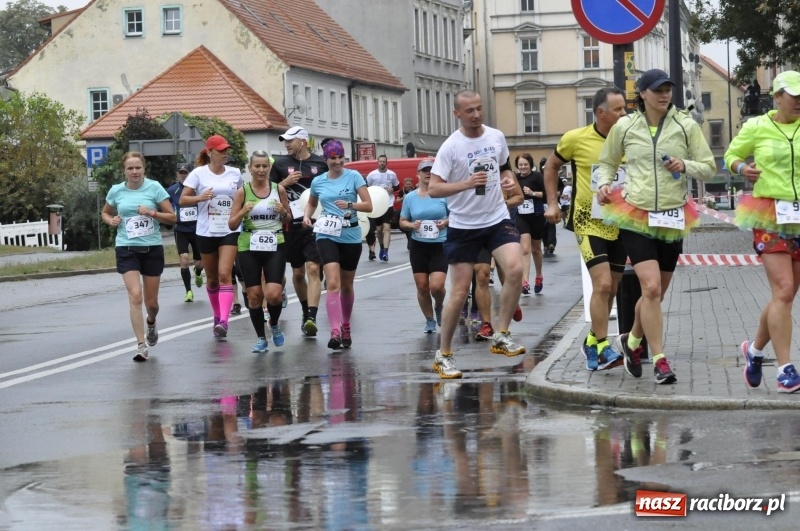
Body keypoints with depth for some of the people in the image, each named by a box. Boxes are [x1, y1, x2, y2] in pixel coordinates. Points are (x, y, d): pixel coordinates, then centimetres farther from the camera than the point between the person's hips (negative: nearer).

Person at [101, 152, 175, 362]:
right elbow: (105, 213, 19)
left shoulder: (154, 187, -4)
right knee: (135, 296, -16)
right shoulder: (116, 191, 1)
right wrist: (111, 220, -3)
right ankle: (141, 346, -13)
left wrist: (152, 213, -19)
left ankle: (151, 323, 45)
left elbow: (172, 217, -2)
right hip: (126, 249, 0)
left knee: (151, 302, 9)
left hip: (152, 248, 0)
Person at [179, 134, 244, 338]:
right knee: (212, 277, 11)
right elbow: (183, 200, -6)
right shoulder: (199, 174, -4)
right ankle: (217, 315, 31)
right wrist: (200, 197, -22)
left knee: (225, 274, -15)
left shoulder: (235, 173, 4)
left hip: (229, 231, 0)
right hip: (206, 232, 0)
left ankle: (223, 321, -22)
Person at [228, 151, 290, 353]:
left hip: (275, 247, 0)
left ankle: (274, 325, 18)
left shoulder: (279, 189, 3)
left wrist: (283, 212, -8)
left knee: (274, 294, -13)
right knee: (254, 295, 0)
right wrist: (243, 211, -16)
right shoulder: (243, 191, 0)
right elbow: (232, 225, 2)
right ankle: (261, 338, 16)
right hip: (249, 248, 0)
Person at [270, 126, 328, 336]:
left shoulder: (321, 164, 2)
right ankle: (305, 312, 31)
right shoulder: (281, 163, 6)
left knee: (313, 269, -15)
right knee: (298, 272, 11)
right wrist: (285, 182, -9)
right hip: (292, 225, 3)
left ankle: (312, 318, -23)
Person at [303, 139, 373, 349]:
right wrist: (306, 215, 3)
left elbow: (368, 205, -7)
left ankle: (346, 326, 35)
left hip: (351, 236, 0)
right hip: (327, 236, 0)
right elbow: (311, 202, 24)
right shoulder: (318, 181, 4)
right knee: (333, 283, -17)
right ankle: (335, 331, -24)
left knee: (347, 285, 14)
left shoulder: (353, 176, -3)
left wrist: (350, 205, -25)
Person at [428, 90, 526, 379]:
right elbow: (433, 189, -17)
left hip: (497, 219, 3)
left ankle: (501, 336, -7)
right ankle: (443, 355, 11)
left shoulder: (497, 137, 2)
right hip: (463, 226, -3)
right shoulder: (451, 147, -12)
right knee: (459, 292, -2)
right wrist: (466, 184, -30)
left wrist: (509, 181, 0)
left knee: (515, 269, -20)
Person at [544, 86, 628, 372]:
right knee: (602, 284, -16)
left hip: (619, 223, 4)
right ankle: (602, 347, -7)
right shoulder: (576, 139, -8)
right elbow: (551, 167, 9)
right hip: (589, 221, -4)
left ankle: (592, 342, 28)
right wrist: (552, 203, 3)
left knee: (611, 289, 11)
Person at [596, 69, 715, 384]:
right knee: (651, 287, -16)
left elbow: (709, 168, 6)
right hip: (636, 216, -2)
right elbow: (607, 163, 16)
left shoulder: (685, 126, 2)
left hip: (672, 218, 2)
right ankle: (660, 361, -11)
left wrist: (685, 166, -13)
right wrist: (603, 184, -4)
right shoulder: (624, 127, 1)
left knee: (655, 291, 12)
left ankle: (631, 341, 37)